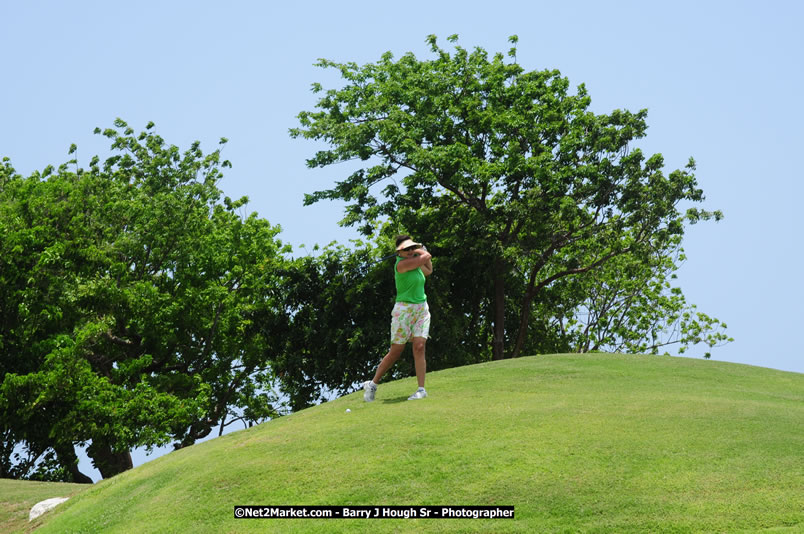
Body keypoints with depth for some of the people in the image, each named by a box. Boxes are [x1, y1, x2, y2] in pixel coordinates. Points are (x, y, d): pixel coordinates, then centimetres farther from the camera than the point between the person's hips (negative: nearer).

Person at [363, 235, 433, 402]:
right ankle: (372, 385, 15)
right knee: (395, 352, -1)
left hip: (422, 310, 6)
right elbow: (426, 256, -15)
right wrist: (423, 252, 7)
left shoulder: (415, 261, 10)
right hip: (404, 309, -6)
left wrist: (417, 249, 17)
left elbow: (429, 270, 30)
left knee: (419, 347, -10)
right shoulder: (402, 263, -16)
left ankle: (421, 389, -11)